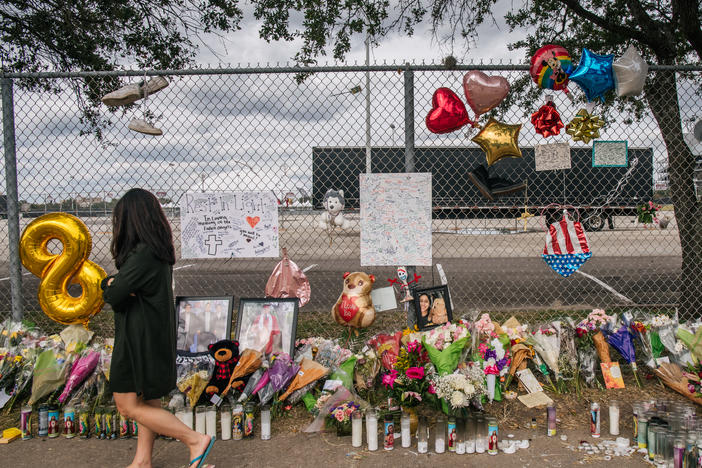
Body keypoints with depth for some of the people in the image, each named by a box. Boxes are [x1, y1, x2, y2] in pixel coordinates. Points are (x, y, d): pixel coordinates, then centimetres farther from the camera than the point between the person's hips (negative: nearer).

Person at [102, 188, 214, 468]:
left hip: (140, 338, -10)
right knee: (146, 401, 18)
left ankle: (196, 440, 1)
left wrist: (112, 288, 0)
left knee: (128, 405, 1)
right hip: (155, 335, 10)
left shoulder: (143, 254, -24)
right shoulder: (159, 250, 7)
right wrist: (111, 282, -9)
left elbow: (114, 297, -21)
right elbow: (112, 285, 12)